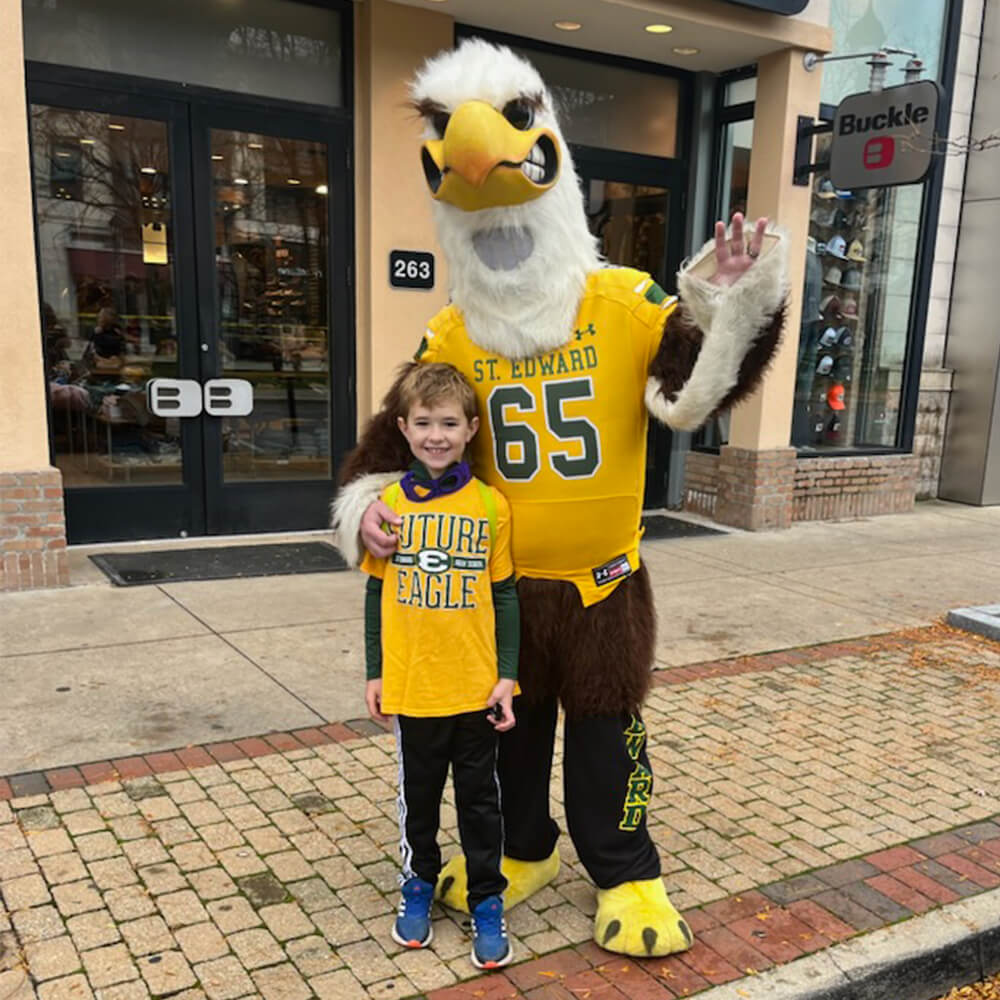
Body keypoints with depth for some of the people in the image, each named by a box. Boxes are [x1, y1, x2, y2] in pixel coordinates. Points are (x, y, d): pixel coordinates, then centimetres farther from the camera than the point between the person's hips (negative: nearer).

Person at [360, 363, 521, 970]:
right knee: (419, 794, 18)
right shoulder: (388, 504, -4)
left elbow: (505, 596, -1)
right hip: (411, 686, 1)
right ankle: (420, 882, 39)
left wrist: (507, 675, -2)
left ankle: (487, 899, 30)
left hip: (476, 687, -1)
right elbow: (377, 593, 3)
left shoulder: (491, 505, -6)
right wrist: (375, 673, 4)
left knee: (480, 797, 13)